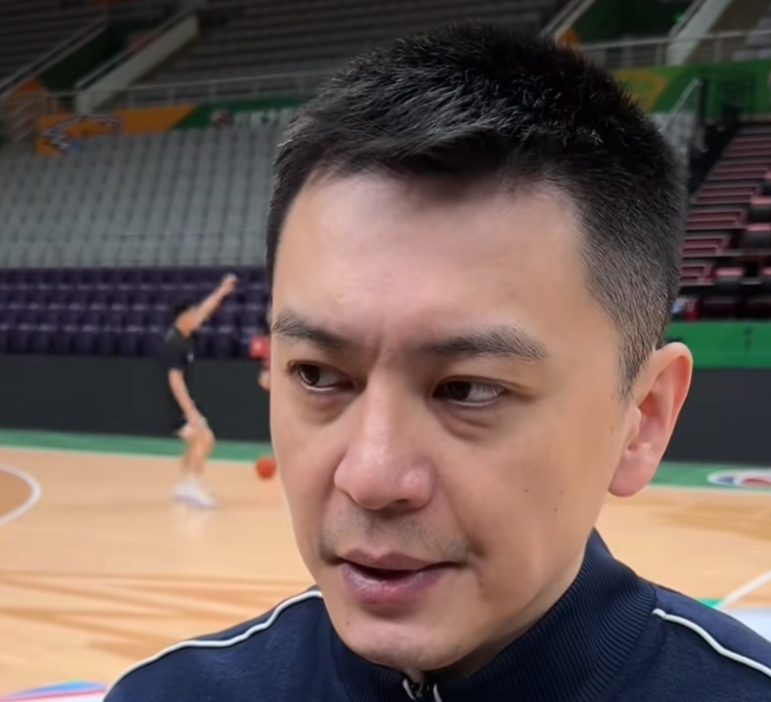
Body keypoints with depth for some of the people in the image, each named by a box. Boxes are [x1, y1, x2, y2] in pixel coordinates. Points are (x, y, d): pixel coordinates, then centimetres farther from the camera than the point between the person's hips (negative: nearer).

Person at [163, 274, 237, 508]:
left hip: (181, 402, 10)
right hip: (175, 403, -10)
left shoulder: (184, 335, 5)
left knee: (198, 441, 18)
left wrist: (221, 291, 27)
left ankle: (183, 485, 25)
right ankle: (193, 486, -23)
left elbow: (202, 312, 22)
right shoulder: (174, 343, -22)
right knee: (204, 438, -19)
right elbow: (175, 380, -28)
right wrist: (190, 411, -32)